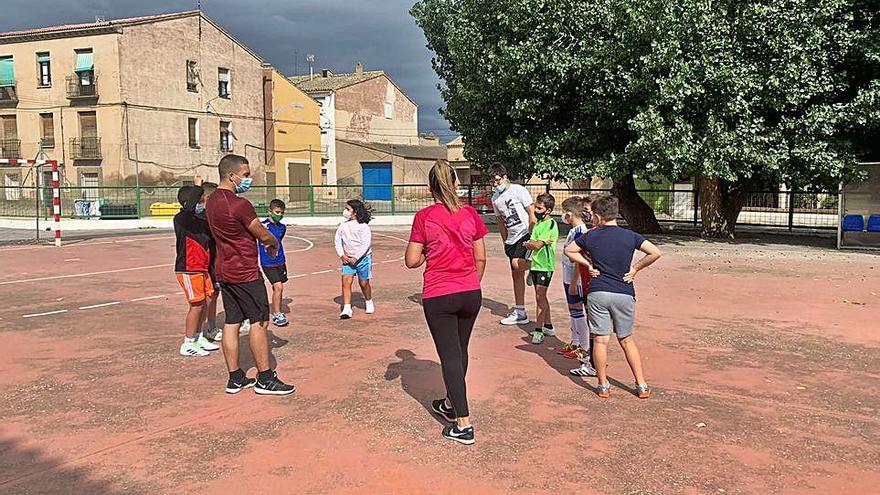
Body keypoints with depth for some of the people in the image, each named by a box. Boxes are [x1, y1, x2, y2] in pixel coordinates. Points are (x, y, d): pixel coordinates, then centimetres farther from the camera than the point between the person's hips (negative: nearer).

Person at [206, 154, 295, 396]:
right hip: (245, 272, -9)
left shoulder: (212, 201, 8)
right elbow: (262, 234, -11)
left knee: (231, 322, 10)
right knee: (259, 322, -1)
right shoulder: (239, 205, -20)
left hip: (224, 271, 9)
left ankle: (235, 378, 16)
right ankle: (265, 379, 4)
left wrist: (264, 240, 11)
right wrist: (274, 244, 11)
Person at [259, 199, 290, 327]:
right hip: (268, 262, -6)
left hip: (280, 262, 6)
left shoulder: (282, 227, 9)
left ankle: (276, 313, 24)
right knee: (278, 287, -14)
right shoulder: (263, 225, -11)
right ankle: (276, 315, -3)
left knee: (278, 288, 12)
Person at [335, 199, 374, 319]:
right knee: (346, 282, -11)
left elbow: (366, 244, -14)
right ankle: (347, 309, -11)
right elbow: (337, 241, 10)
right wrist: (342, 255, -2)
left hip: (362, 258, -4)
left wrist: (356, 258, -17)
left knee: (364, 283, 9)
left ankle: (369, 303, 36)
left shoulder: (363, 226, -11)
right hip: (348, 258, 4)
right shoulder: (343, 225, 3)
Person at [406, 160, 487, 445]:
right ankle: (451, 404, 40)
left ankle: (463, 424, 2)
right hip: (471, 293, 4)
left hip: (439, 297, -3)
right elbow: (481, 258, 5)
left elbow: (411, 261, -5)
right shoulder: (471, 214, 0)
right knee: (460, 350, 20)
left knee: (450, 356, 3)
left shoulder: (424, 217, -7)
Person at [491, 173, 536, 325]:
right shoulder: (495, 198, 10)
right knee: (516, 275, 8)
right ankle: (520, 313, 15)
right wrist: (505, 242, 14)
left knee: (516, 263, -28)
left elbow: (532, 214, -10)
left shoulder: (518, 190, -9)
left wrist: (531, 237, -14)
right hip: (512, 238, 7)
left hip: (526, 233, -7)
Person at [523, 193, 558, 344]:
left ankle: (538, 330, -5)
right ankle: (548, 327, 24)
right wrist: (532, 244, -12)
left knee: (540, 297, -9)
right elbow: (531, 246, 9)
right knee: (541, 297, 14)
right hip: (536, 265, 9)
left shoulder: (551, 225, -12)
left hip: (545, 266, -9)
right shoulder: (538, 223, 14)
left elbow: (537, 245, -19)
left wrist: (528, 243, 0)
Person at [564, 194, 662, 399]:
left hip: (597, 293, -1)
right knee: (627, 340, 13)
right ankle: (642, 386, 15)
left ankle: (603, 386, 11)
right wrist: (635, 268, 2)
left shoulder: (591, 236, 1)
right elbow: (655, 253, -8)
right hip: (624, 294, 1)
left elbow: (569, 250, 12)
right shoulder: (630, 236, -1)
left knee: (600, 340, 5)